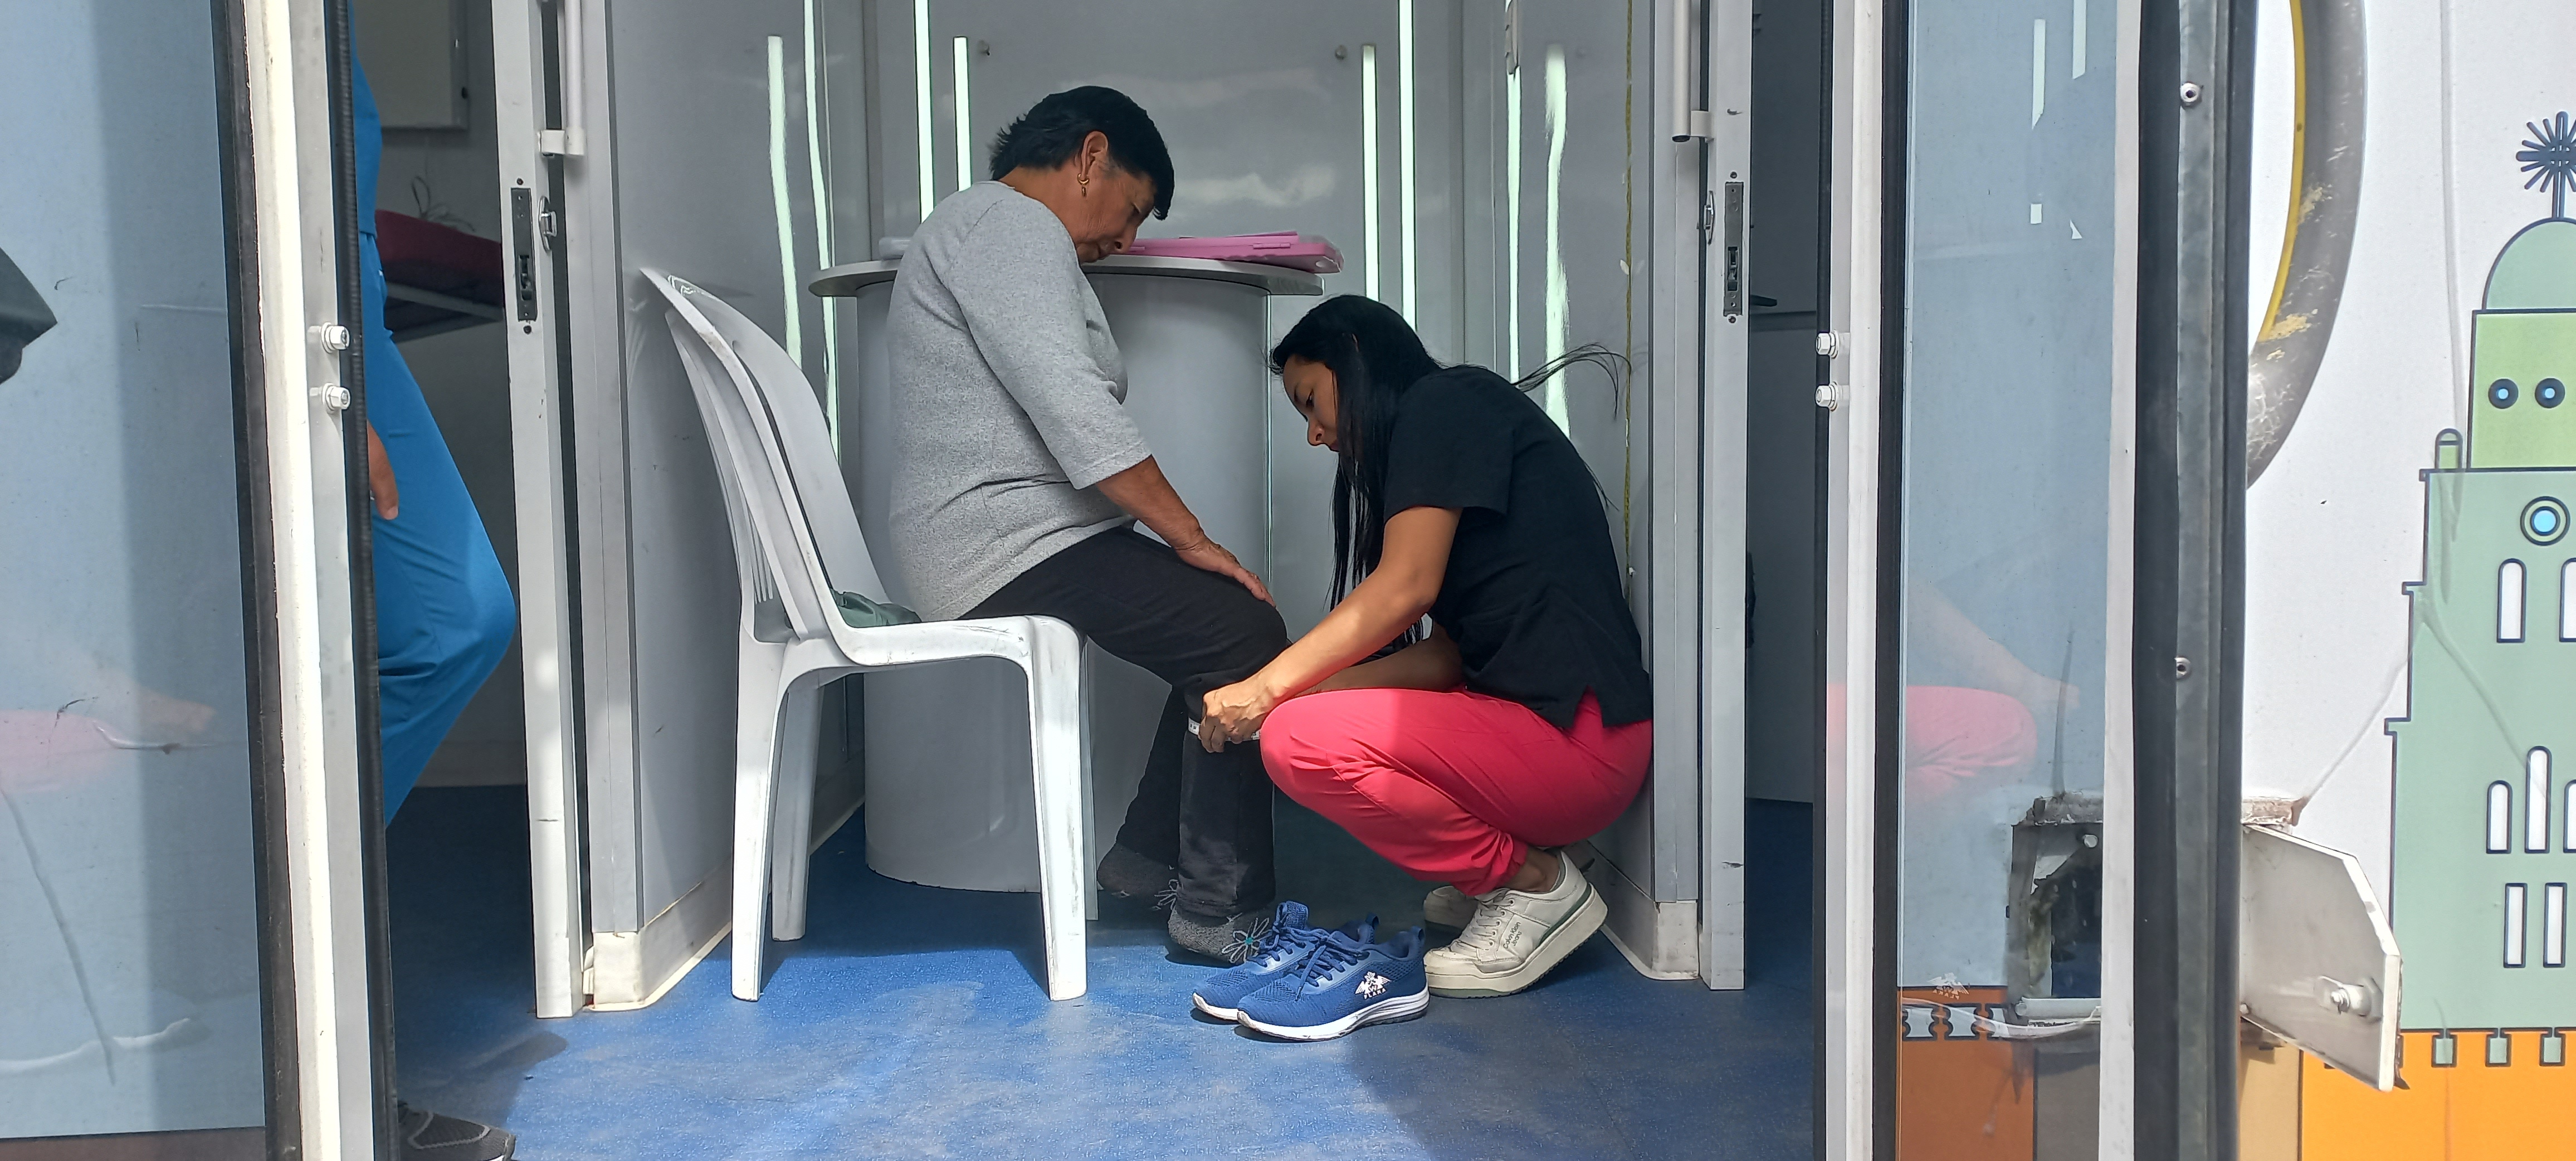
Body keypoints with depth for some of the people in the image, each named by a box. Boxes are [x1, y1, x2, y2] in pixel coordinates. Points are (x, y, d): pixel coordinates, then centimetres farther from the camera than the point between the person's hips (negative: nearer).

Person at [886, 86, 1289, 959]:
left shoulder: (977, 227, 25)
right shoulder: (1010, 222, -10)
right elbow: (1074, 410, -23)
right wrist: (1194, 540, -17)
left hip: (1004, 542, 11)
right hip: (1009, 548, -11)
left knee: (1224, 621, 11)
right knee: (1244, 633, -17)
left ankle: (1149, 856, 14)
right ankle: (1222, 911, -11)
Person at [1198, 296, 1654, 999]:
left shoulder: (1446, 401, -3)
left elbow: (1406, 586, -16)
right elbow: (1446, 654, 12)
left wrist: (1269, 686, -11)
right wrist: (1291, 691, 3)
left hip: (1576, 737, -10)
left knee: (1300, 742, -21)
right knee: (1305, 715, 15)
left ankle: (1534, 884, -5)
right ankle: (1502, 872, 10)